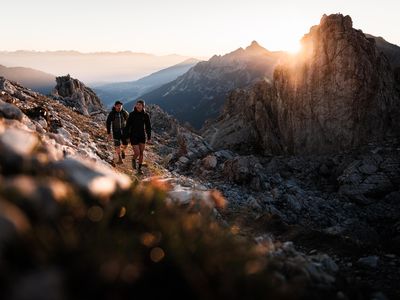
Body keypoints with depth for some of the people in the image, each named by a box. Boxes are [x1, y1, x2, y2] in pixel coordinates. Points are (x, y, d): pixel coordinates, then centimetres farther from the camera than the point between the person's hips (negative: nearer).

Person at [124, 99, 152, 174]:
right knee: (137, 153, -9)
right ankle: (133, 160, 26)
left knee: (141, 153, 7)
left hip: (142, 136, 3)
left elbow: (148, 127, 5)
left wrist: (149, 138, 3)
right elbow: (127, 126, -6)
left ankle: (139, 168, 24)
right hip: (133, 136, -3)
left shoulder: (145, 115, -3)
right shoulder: (132, 114, -10)